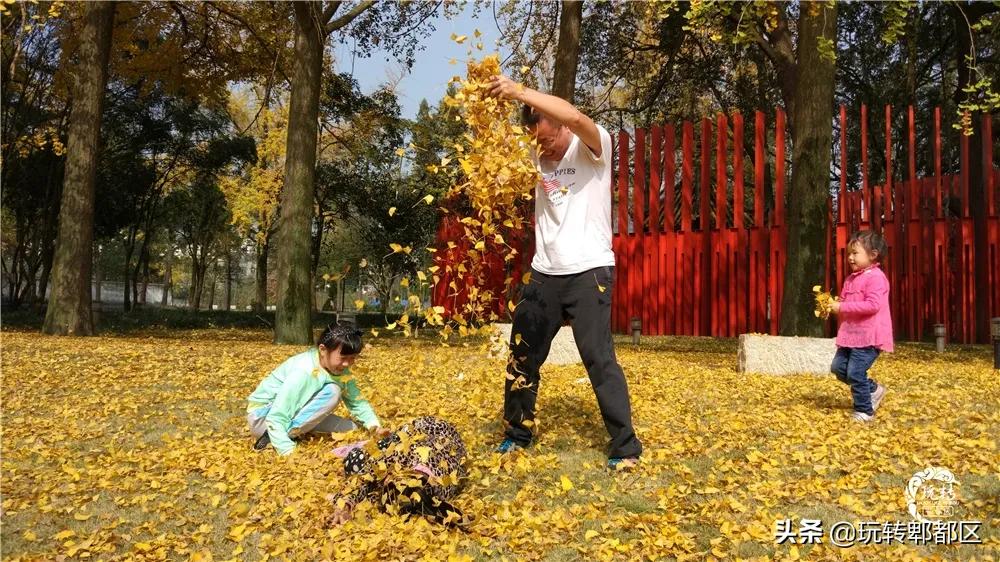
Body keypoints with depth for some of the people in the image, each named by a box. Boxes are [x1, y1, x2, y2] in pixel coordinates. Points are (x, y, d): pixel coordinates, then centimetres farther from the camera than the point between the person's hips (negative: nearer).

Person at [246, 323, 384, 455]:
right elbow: (276, 418, -32)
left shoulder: (340, 369, -8)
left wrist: (373, 424, -19)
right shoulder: (303, 371, -31)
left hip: (293, 411, 8)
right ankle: (278, 435, -22)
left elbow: (356, 401, -2)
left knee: (350, 429, -4)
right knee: (332, 391, -27)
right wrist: (287, 450, -41)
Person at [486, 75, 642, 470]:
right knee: (522, 355, 12)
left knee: (599, 358, -8)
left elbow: (573, 116, -27)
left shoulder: (593, 146, -7)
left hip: (588, 272, -6)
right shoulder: (539, 157, 12)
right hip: (545, 273, 7)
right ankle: (517, 434, 30)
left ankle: (626, 447, 5)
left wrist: (519, 92, -26)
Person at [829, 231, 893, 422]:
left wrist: (843, 307, -24)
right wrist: (835, 307, 2)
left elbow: (873, 305, -25)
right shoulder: (852, 278, 15)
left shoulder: (875, 277, -14)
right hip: (850, 334, 10)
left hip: (868, 337, -9)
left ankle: (864, 411, 9)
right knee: (838, 367, 11)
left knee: (855, 372, -8)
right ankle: (873, 389, 28)